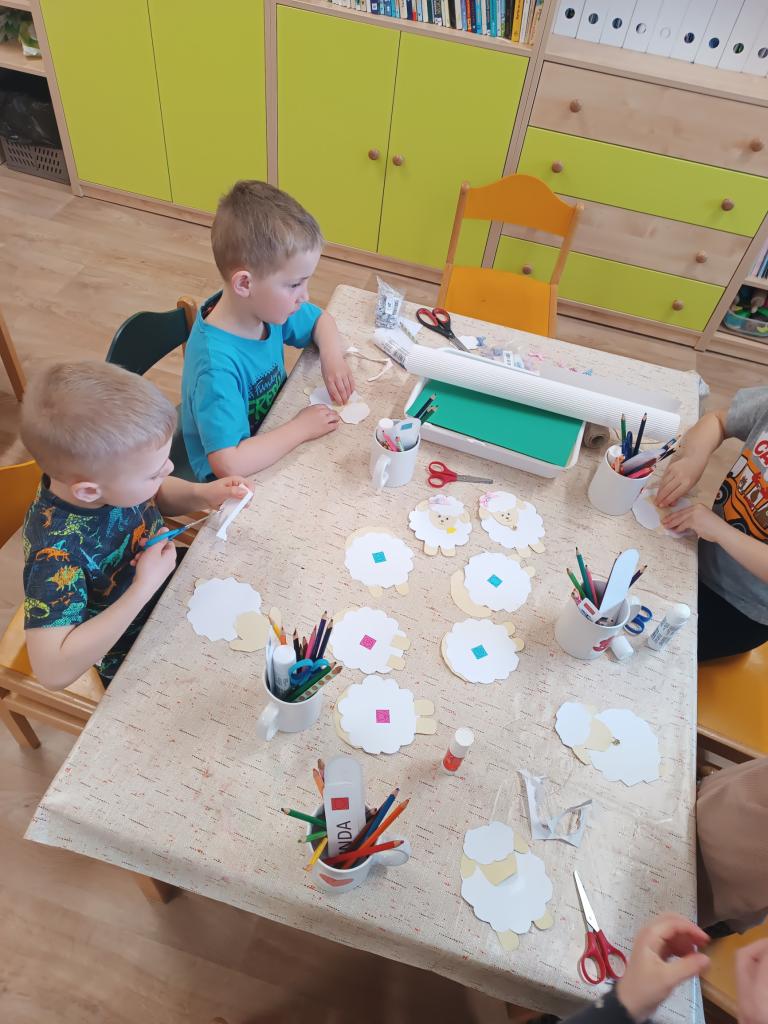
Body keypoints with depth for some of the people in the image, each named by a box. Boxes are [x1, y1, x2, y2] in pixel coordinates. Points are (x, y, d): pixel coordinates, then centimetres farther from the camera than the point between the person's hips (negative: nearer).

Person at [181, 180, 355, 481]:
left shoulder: (269, 307, -9)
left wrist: (332, 357, -10)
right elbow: (228, 463, -38)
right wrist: (302, 428, -28)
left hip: (274, 444, 8)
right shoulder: (216, 365, -33)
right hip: (233, 487, -8)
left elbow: (322, 320, 12)